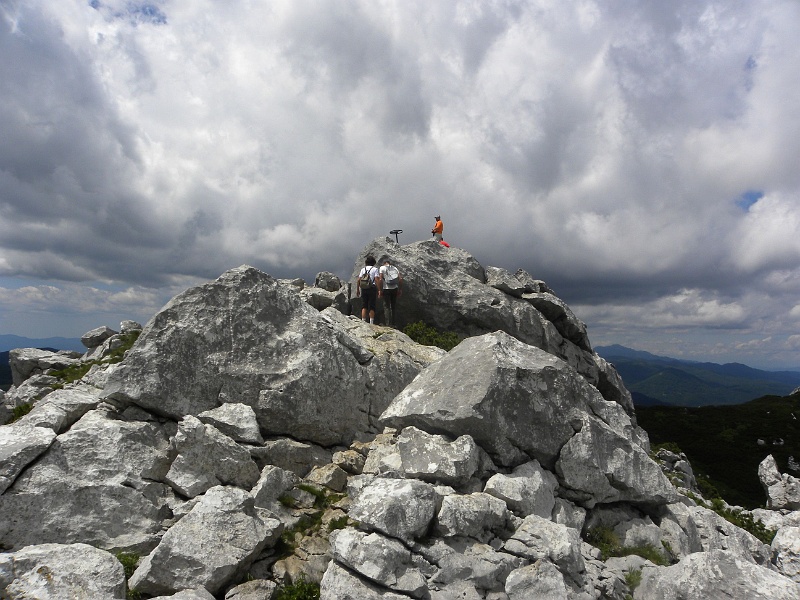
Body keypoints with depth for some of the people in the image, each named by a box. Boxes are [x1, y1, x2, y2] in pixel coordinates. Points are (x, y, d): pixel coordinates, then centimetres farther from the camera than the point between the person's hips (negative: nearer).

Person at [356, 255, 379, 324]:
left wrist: (357, 290, 9)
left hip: (363, 289, 3)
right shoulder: (375, 269, 2)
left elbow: (358, 280, 3)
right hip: (372, 288, -3)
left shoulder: (363, 270, 10)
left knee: (364, 306, 7)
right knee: (372, 307, 3)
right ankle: (371, 323, 2)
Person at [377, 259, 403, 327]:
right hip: (394, 289, 4)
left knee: (387, 307, 0)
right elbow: (400, 279, 1)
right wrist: (400, 289, 5)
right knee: (393, 307, 13)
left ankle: (388, 324, -8)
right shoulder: (395, 268, 12)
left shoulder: (382, 268, 1)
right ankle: (392, 324, 16)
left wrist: (380, 290, -9)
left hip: (386, 289, -4)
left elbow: (380, 279, -12)